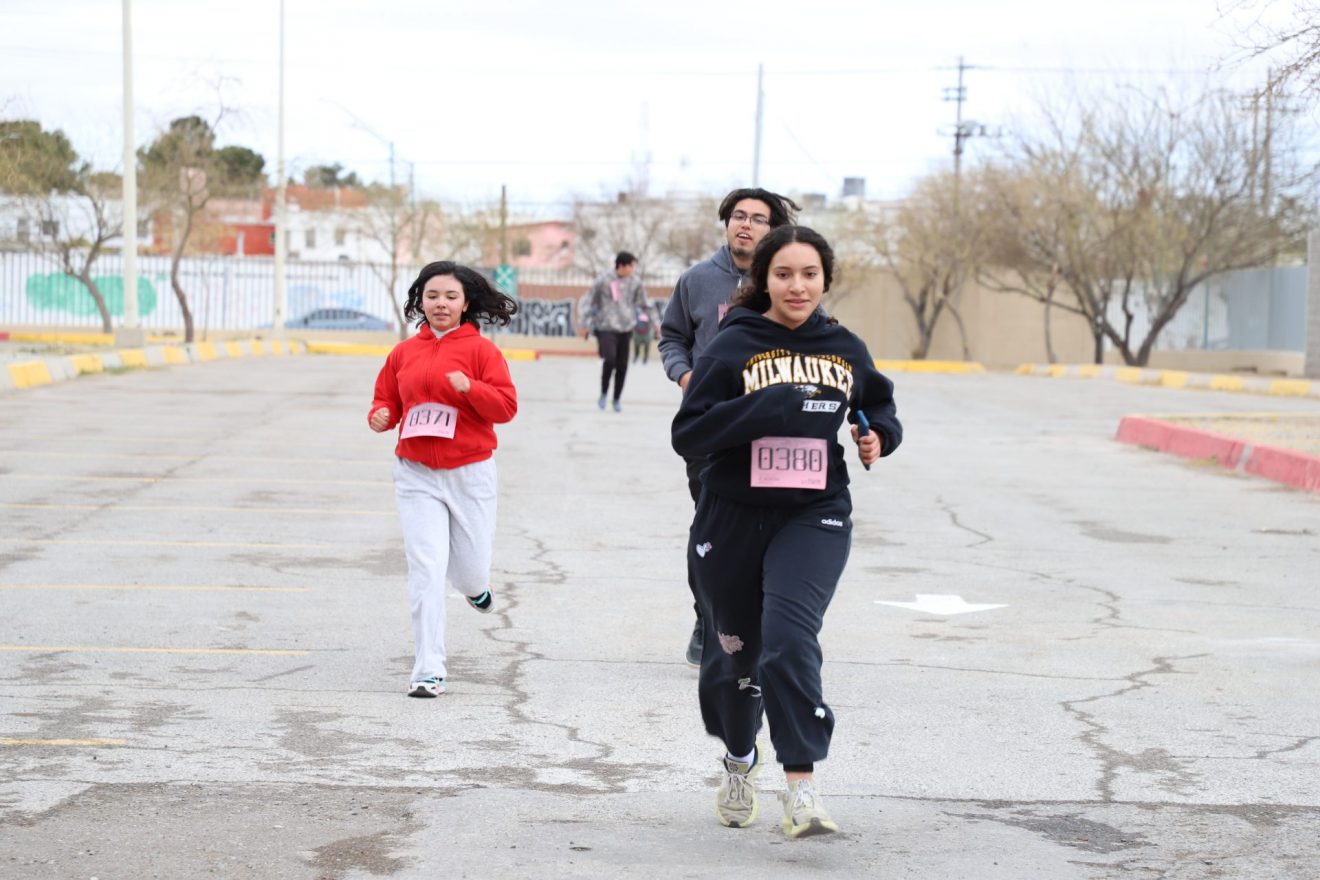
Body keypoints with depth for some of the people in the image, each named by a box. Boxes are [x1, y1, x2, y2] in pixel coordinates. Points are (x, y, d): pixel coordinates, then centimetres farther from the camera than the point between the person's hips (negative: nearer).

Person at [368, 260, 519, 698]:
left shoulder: (480, 349, -2)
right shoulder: (403, 353, 6)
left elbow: (506, 406, -7)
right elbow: (386, 400, 15)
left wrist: (469, 387, -24)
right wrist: (380, 415, -8)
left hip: (470, 473, -1)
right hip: (416, 476, 1)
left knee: (470, 570, 8)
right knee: (426, 571, -8)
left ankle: (477, 585, 49)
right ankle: (428, 672, -5)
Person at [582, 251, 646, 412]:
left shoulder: (635, 281, 2)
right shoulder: (603, 280, -7)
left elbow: (643, 303, 14)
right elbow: (591, 302, 2)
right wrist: (587, 324, 3)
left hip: (626, 328, 4)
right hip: (606, 327, -4)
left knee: (622, 365, 4)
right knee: (609, 359, -19)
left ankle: (617, 399, 21)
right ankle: (603, 393, 4)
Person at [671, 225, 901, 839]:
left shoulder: (845, 349, 4)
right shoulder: (734, 346, -6)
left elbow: (880, 408, 22)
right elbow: (686, 434, -12)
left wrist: (879, 437, -1)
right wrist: (765, 407, -22)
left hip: (814, 517, 0)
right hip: (733, 518, 0)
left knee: (789, 640, -22)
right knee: (735, 651, 14)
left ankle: (801, 787, -22)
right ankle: (739, 762, 43)